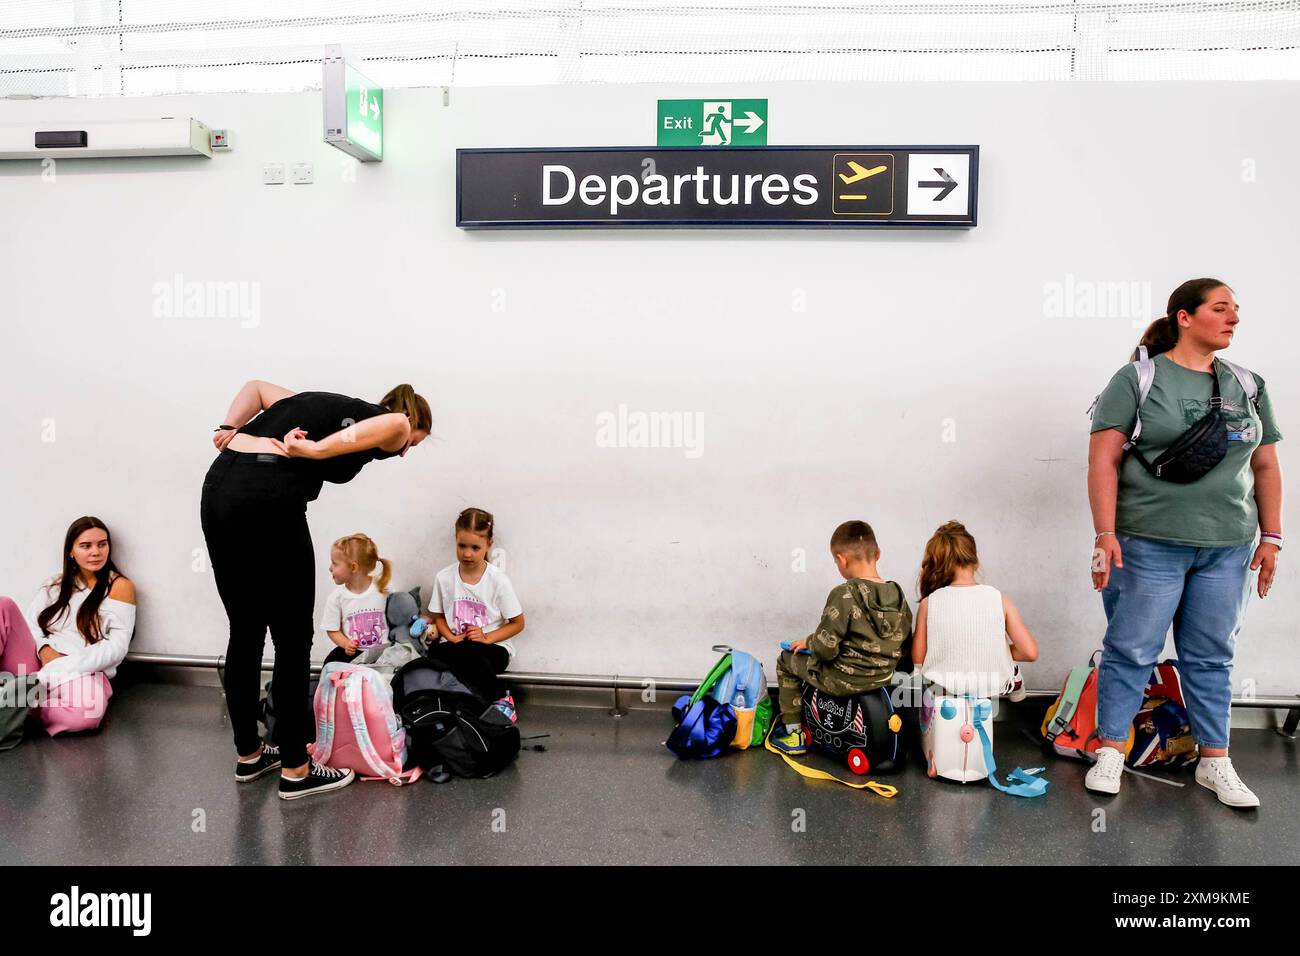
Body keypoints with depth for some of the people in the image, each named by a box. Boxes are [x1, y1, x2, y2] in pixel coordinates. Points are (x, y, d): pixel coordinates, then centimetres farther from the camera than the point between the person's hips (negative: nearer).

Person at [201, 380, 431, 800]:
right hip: (267, 502, -8)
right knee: (293, 642, 6)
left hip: (218, 487, 8)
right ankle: (295, 771, 17)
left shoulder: (329, 406, 28)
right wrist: (318, 451, -15)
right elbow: (393, 422, -19)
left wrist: (230, 429, 17)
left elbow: (257, 386, 31)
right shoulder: (391, 428, 6)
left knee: (246, 634, 19)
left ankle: (249, 755, 33)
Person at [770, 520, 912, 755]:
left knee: (786, 661, 19)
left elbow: (826, 648, -23)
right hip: (884, 677, 7)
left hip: (844, 682, -7)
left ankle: (794, 733, 23)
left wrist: (808, 642, -2)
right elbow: (905, 640, 5)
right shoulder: (898, 595, -4)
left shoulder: (844, 595, -24)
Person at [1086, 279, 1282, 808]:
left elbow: (1266, 466, 16)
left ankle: (1215, 763, 24)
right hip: (1150, 544, -4)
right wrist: (1105, 535, -14)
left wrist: (1271, 536, 10)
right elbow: (1103, 460, -8)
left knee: (1211, 658, 12)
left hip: (1227, 547, 5)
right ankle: (1110, 754, 15)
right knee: (1131, 650, 2)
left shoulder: (1248, 386, 12)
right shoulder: (1138, 380, -3)